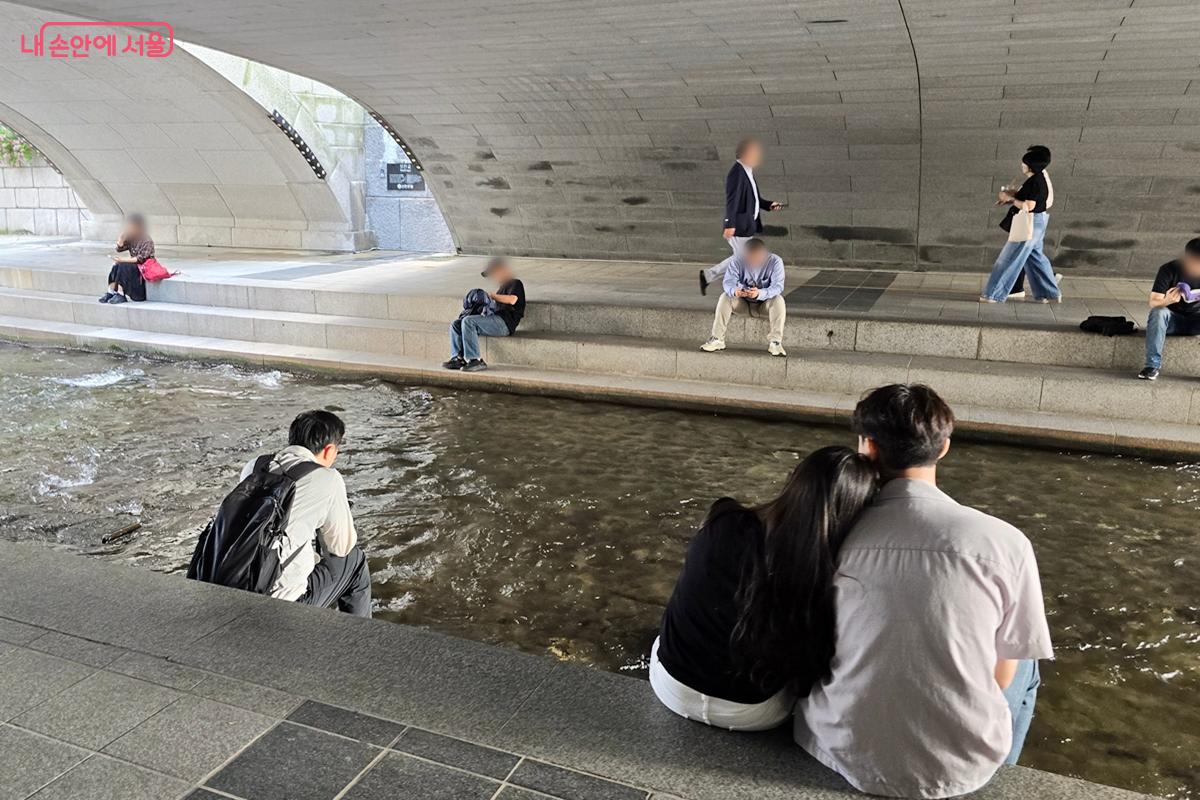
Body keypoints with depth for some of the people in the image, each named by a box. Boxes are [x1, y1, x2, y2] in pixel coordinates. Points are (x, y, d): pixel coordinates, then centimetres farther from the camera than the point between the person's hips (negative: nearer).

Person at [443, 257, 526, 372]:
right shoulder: (502, 286, 31)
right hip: (495, 319, 10)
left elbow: (512, 300, -19)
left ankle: (475, 360, -30)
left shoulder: (515, 283, 1)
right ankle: (457, 358, -11)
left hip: (505, 323, -10)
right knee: (456, 324, 3)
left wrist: (493, 295, -10)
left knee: (468, 321, -28)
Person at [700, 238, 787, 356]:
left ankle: (775, 341, -29)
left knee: (778, 300, -32)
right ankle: (717, 339, -24)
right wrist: (734, 291, -53)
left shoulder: (775, 261, -21)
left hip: (765, 303, -1)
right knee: (725, 297, -26)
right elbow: (729, 282, -27)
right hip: (743, 302, 1)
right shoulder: (737, 260, -18)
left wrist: (760, 293, -51)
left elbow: (778, 286, -30)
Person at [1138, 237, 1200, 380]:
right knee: (1158, 312, -33)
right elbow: (1153, 303, -19)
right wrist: (1167, 301, -43)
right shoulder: (1169, 269, -14)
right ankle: (1152, 365, -36)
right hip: (1173, 319, -2)